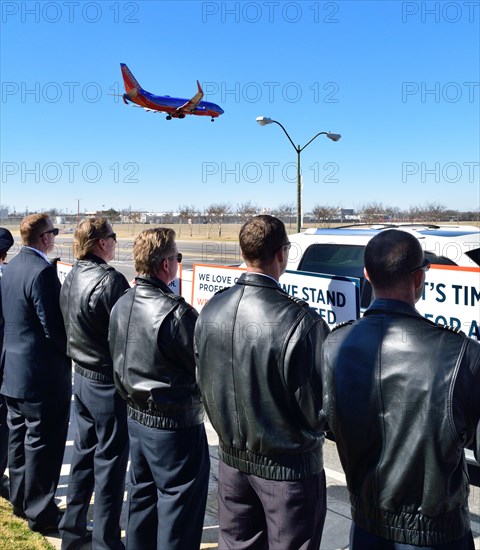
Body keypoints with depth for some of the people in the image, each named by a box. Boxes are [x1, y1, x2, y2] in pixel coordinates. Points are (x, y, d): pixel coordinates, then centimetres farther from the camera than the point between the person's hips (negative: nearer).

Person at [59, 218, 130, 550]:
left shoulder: (71, 278, 4)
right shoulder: (110, 279, -21)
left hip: (83, 378, 8)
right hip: (109, 383, -8)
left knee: (84, 452, 19)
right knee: (110, 461, 4)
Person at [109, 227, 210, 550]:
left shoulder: (122, 305, 2)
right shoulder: (176, 312, -24)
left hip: (137, 417, 8)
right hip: (175, 426, -8)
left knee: (143, 496, 23)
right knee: (179, 505, 6)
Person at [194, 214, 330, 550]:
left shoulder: (212, 309, -7)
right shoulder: (301, 320, -25)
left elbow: (205, 382, 4)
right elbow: (320, 407, -18)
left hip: (232, 458, 5)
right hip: (288, 466, -5)